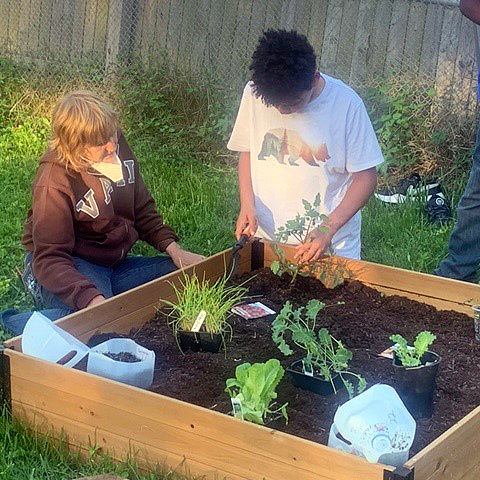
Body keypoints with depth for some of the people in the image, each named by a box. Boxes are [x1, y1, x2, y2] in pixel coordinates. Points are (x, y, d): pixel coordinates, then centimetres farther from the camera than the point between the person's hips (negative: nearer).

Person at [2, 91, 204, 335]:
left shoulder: (117, 145, -3)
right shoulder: (54, 182, -23)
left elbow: (142, 208, 11)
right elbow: (49, 259, -25)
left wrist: (174, 249, -3)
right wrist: (93, 299, -41)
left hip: (115, 264, 7)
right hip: (72, 267, -7)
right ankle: (23, 324, -13)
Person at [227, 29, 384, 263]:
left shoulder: (346, 103, -15)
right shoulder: (254, 94, -7)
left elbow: (365, 177, -9)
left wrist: (329, 228, -19)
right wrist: (247, 205, -7)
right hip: (266, 235, 2)